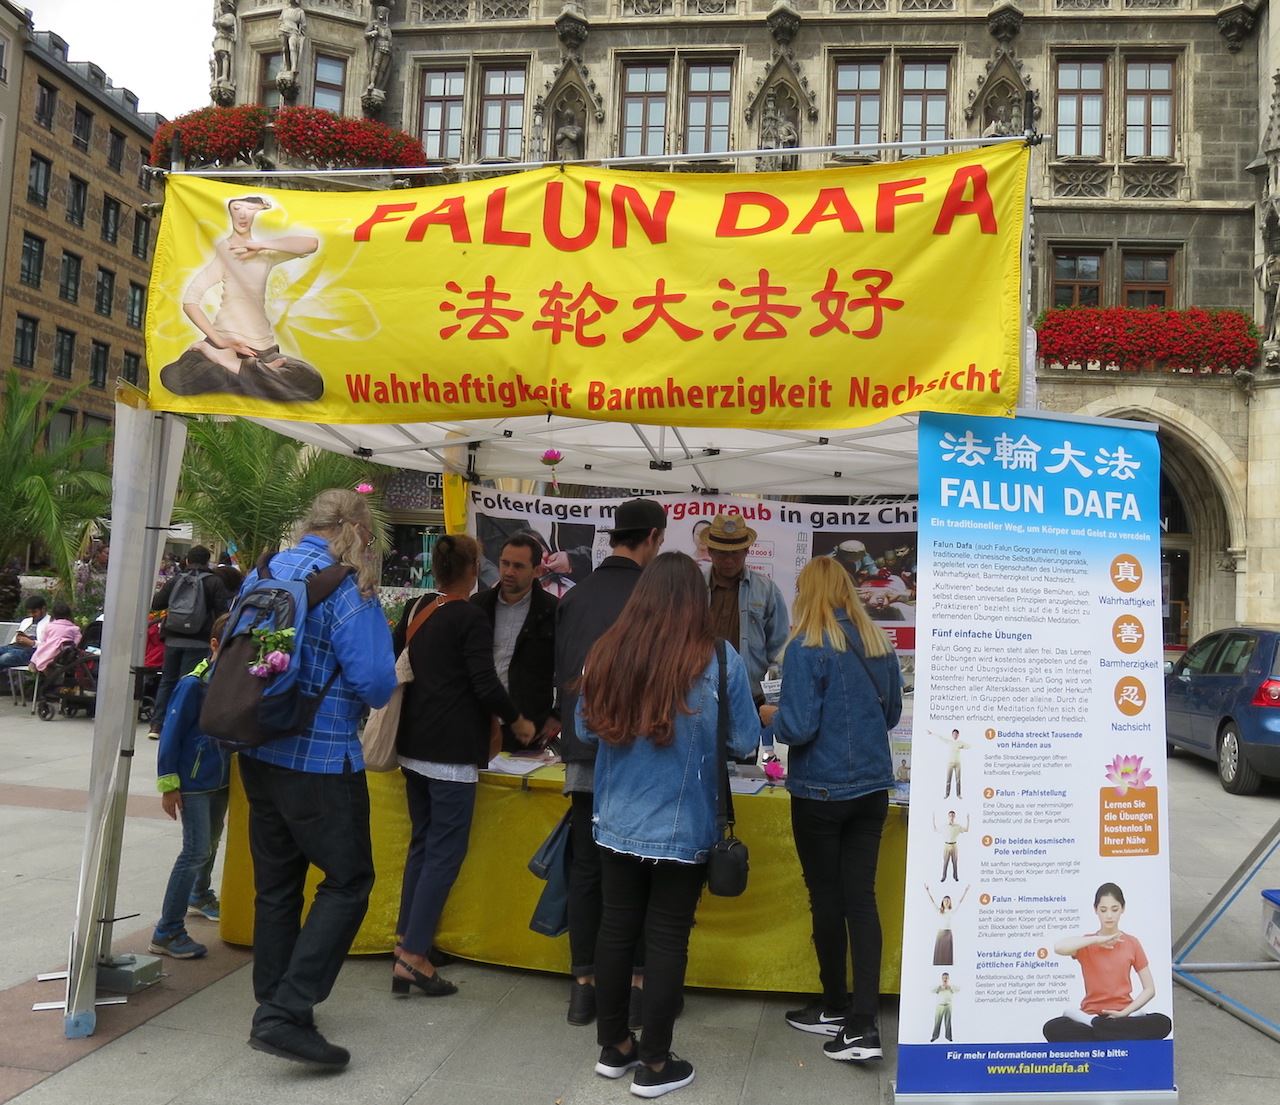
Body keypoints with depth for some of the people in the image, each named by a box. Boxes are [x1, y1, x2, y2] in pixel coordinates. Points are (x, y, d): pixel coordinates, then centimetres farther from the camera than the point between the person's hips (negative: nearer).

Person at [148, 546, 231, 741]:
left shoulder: (175, 579, 5)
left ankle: (156, 725, 15)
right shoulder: (214, 581, -3)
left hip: (173, 638, 3)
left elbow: (156, 604, 7)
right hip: (198, 641, -3)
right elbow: (223, 611, -8)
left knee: (167, 680, 14)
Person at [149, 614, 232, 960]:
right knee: (196, 851, -9)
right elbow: (171, 734, -15)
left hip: (221, 779, 7)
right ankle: (167, 932, -1)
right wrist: (168, 785, -15)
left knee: (211, 843, 24)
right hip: (193, 782, -7)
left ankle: (200, 896, 49)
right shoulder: (194, 684, -19)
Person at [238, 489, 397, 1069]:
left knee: (276, 884, 18)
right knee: (348, 883, 4)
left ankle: (272, 1005, 29)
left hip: (259, 754, 8)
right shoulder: (347, 587, -16)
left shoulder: (261, 573, 6)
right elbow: (376, 684, -18)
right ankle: (286, 1013, -1)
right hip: (322, 761, -8)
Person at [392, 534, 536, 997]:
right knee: (445, 853, -1)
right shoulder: (471, 618, -13)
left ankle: (405, 944, 20)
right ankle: (414, 957, -2)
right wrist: (517, 722, -1)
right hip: (452, 753, -8)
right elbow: (486, 685, -16)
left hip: (413, 746, 8)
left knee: (422, 845, 17)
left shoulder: (415, 611, 9)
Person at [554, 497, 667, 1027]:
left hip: (582, 753, 4)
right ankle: (638, 983, 16)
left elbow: (560, 673, 10)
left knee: (585, 869, 10)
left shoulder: (574, 597, 5)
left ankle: (583, 986, 17)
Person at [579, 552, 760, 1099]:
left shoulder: (608, 653, -7)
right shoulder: (718, 660, -15)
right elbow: (744, 742, -5)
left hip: (617, 823, 3)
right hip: (683, 828, -3)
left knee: (616, 929, 16)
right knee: (667, 939, 10)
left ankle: (614, 1048, 33)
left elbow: (586, 730, 6)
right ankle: (655, 1065, 22)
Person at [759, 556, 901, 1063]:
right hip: (872, 787, 5)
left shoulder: (807, 648, -15)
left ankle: (836, 1008, 26)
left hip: (821, 791, -5)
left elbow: (798, 727, -18)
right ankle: (864, 1022, 4)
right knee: (861, 897, 7)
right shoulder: (878, 644, 4)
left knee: (827, 898, 10)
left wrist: (770, 715, 1)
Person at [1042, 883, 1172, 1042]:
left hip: (1122, 1016, 1)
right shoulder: (1086, 944, 1)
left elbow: (1150, 989, 6)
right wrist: (1097, 939, -19)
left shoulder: (1131, 943, 6)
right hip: (1091, 1014, -1)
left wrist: (1124, 1013, -9)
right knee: (1052, 1029, -30)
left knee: (1163, 1023, -30)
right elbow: (1058, 948, -22)